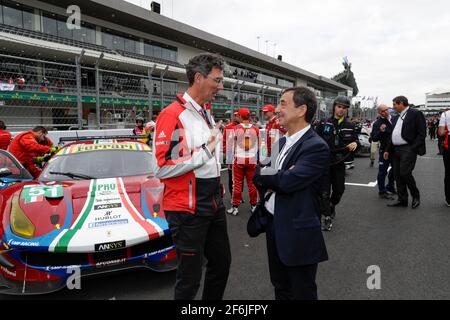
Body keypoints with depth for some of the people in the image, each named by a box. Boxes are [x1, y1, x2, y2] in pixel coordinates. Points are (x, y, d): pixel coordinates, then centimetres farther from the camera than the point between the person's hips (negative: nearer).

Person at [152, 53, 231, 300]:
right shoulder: (173, 115, -17)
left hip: (214, 203, 9)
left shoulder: (206, 112, 12)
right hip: (188, 208, -9)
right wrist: (204, 152, -21)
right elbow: (161, 168, -23)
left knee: (222, 263, 21)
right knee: (190, 278, 5)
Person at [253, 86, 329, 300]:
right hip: (274, 226, 8)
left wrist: (262, 174, -10)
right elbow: (261, 176, 11)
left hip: (298, 233, -8)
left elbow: (288, 181, -28)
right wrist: (268, 185, -12)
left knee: (301, 293, 11)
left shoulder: (316, 147, -18)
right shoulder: (282, 142, 9)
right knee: (280, 289, 23)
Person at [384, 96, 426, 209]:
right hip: (396, 150, 8)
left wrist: (413, 149, -17)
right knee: (397, 175, 6)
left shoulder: (416, 114, -5)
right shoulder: (396, 118, 18)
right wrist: (388, 150, 16)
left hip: (408, 149, -8)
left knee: (405, 173, -12)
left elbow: (422, 134, -10)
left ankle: (416, 196, 10)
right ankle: (402, 200, 14)